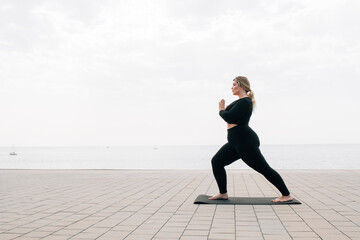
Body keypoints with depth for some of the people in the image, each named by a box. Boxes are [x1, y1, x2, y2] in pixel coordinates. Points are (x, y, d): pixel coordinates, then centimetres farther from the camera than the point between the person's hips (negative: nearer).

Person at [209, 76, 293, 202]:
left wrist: (221, 110, -5)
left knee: (264, 169, -4)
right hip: (236, 142, 11)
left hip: (246, 141, -11)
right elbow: (231, 117, 24)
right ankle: (223, 194, 11)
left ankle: (287, 195, 8)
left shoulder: (244, 102, -15)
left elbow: (229, 117, -24)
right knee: (216, 162, 5)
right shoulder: (241, 101, 18)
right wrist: (224, 109, 12)